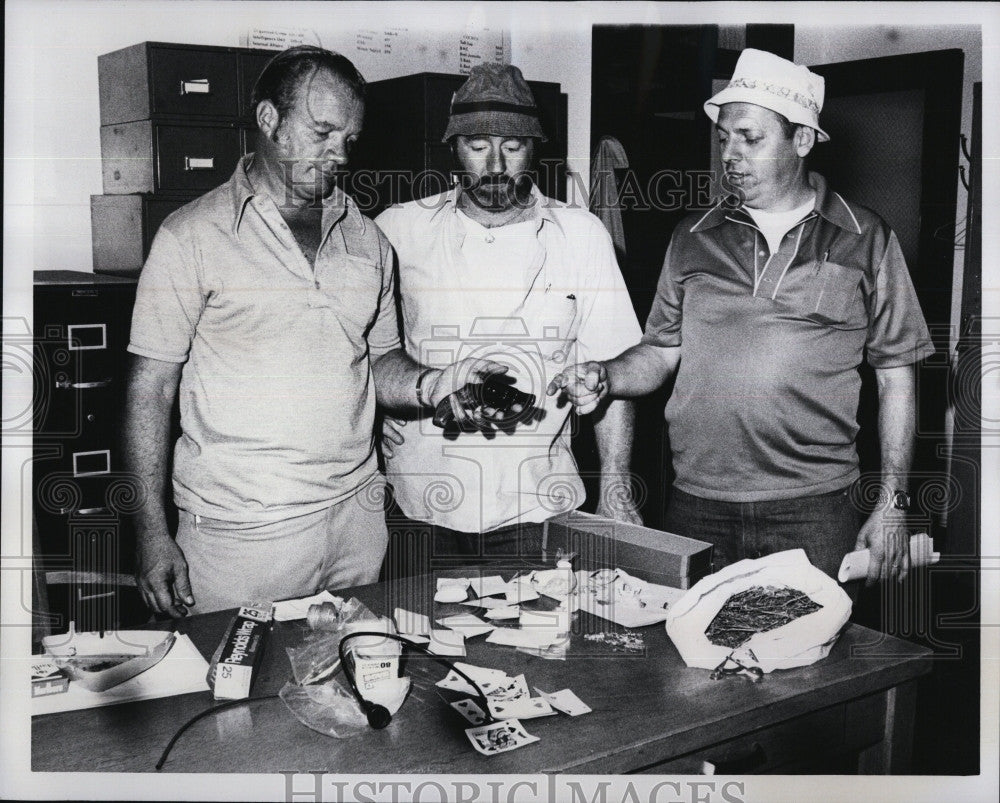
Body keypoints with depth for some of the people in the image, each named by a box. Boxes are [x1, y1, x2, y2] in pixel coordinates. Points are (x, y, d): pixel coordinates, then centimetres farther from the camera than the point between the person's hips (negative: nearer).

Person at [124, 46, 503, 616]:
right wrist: (152, 535, -9)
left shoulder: (368, 240, 9)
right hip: (240, 529, -4)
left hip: (357, 516, 5)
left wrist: (429, 384, -7)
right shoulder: (192, 236, -5)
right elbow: (151, 390, -5)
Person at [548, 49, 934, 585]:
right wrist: (604, 378, -7)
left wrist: (893, 505, 1)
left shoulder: (865, 239, 3)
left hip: (814, 513, -2)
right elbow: (662, 351, 14)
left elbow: (895, 377, 5)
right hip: (696, 508, 2)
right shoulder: (693, 240, 10)